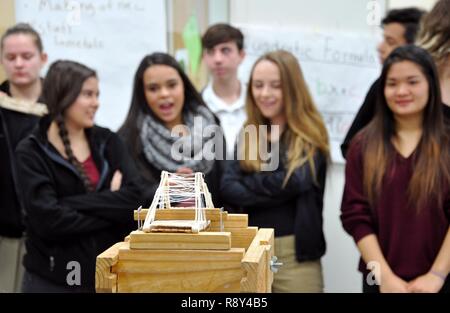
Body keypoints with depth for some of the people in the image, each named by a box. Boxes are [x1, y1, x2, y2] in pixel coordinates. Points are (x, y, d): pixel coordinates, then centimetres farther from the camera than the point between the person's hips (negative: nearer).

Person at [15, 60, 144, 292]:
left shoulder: (107, 141, 4)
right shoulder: (32, 152, -6)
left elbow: (134, 196, -9)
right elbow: (48, 219, -17)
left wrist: (73, 204, -17)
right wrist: (111, 209, -12)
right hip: (53, 278, -3)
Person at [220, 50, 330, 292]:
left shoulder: (311, 135, -3)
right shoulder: (248, 134, 9)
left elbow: (292, 182, -18)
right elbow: (227, 187, -3)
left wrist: (247, 182, -5)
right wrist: (272, 188, -18)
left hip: (295, 252, -4)